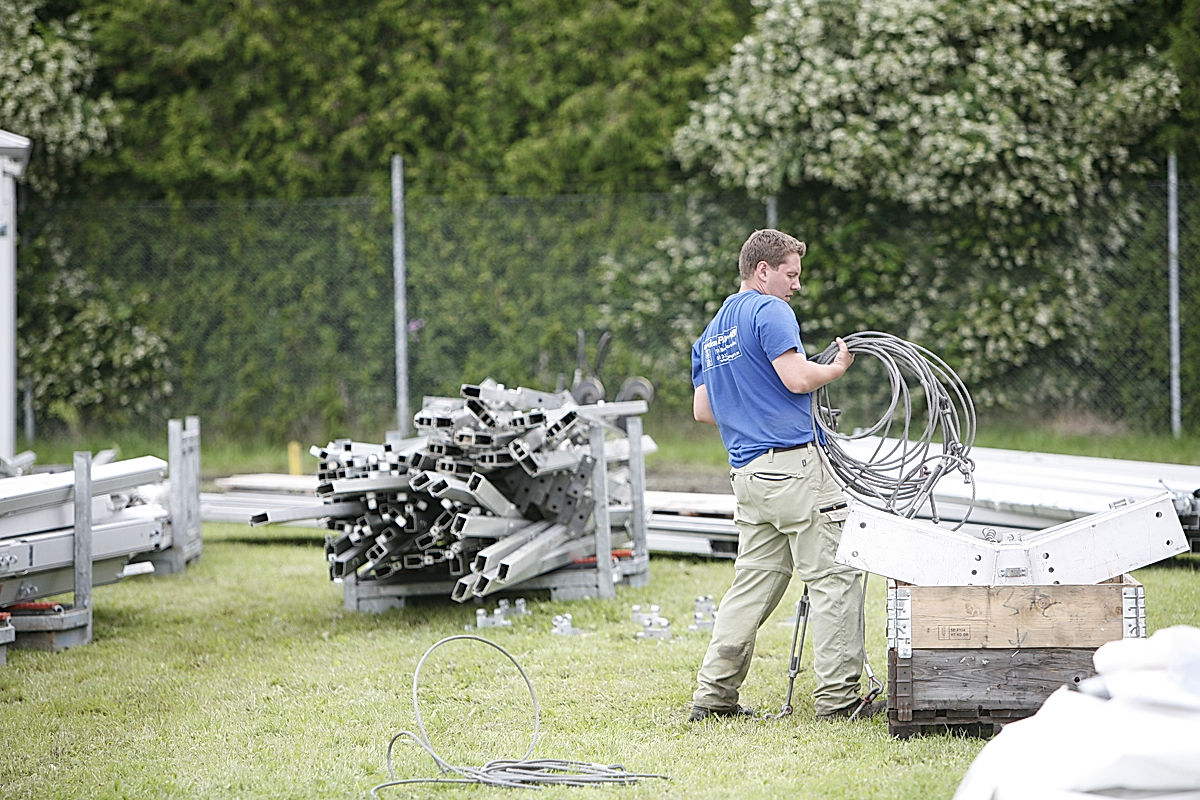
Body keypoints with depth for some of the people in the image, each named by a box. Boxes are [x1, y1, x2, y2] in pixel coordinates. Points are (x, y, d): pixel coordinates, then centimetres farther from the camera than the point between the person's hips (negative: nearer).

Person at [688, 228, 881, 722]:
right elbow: (797, 377, -17)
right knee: (836, 576, -5)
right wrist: (839, 367, 1)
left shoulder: (711, 334, 22)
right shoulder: (768, 311, -7)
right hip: (792, 462, -9)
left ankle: (713, 696, 7)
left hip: (747, 472, 9)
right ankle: (838, 696, -7)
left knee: (754, 584, 11)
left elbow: (702, 410, 23)